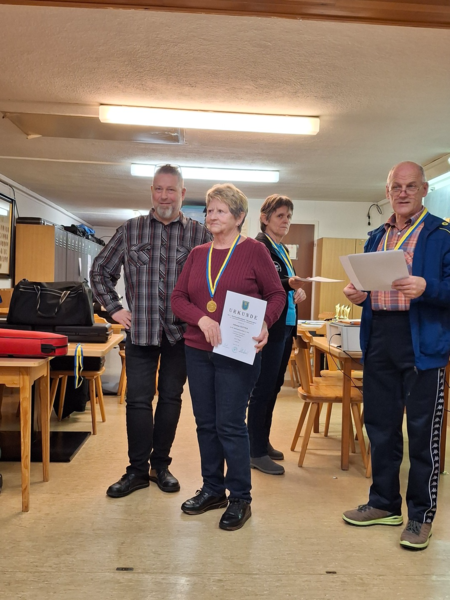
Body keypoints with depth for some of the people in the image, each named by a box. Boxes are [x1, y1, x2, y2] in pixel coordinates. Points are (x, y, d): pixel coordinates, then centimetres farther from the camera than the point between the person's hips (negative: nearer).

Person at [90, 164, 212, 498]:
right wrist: (115, 309, 3)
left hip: (181, 331, 0)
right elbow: (100, 271, 10)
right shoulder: (130, 230, 4)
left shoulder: (200, 234, 0)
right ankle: (137, 470, 16)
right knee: (138, 399, 3)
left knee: (171, 398, 10)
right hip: (140, 330, 0)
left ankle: (161, 464, 25)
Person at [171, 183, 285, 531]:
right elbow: (178, 297, 4)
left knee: (230, 425, -2)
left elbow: (277, 294, -1)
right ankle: (212, 489, 29)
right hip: (198, 351, 5)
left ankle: (240, 499, 15)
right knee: (205, 423, 13)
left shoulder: (254, 251, -3)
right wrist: (202, 319, -14)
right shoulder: (198, 254, 10)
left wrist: (265, 323, -18)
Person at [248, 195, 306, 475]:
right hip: (268, 327, -9)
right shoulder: (258, 246, -9)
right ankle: (257, 452, 7)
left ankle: (263, 441, 28)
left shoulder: (282, 249, 17)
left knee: (273, 387, 15)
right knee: (264, 388, -3)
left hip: (285, 326, 9)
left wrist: (297, 289, 1)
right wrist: (290, 284, -31)